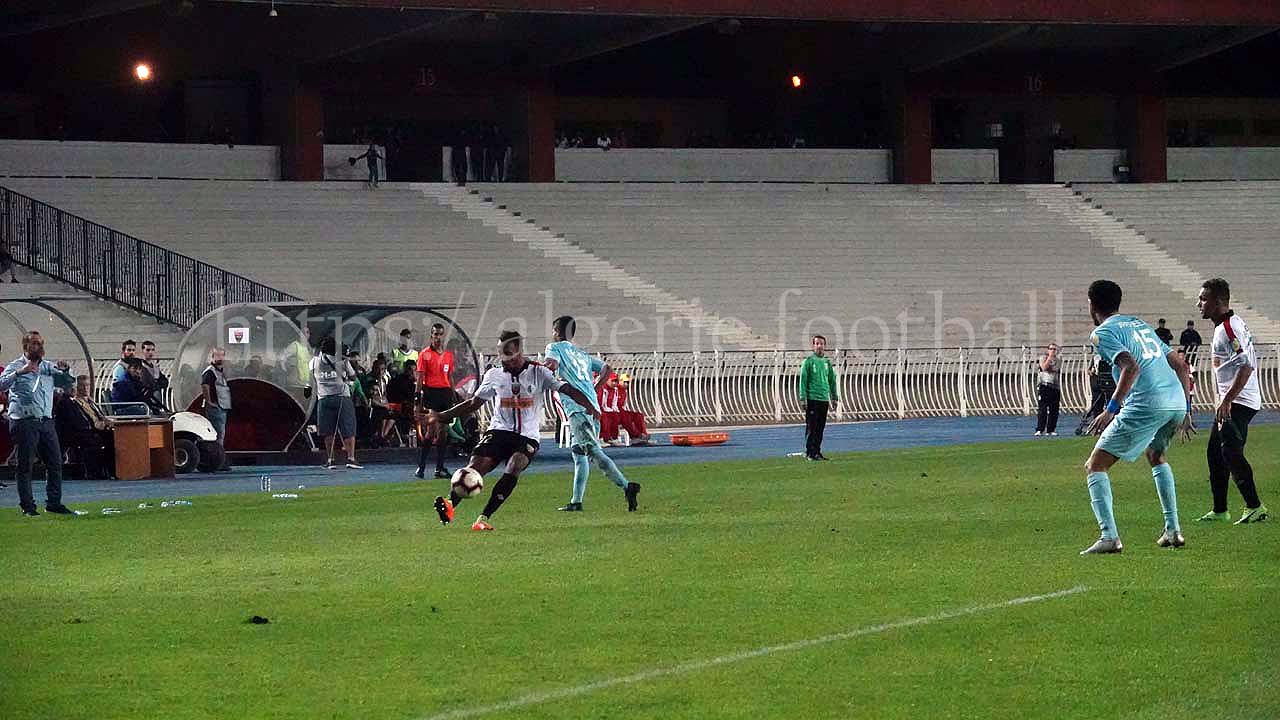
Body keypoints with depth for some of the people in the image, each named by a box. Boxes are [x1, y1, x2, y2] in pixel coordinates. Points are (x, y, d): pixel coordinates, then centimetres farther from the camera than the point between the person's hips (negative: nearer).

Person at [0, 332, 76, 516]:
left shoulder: (48, 367, 16)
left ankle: (53, 502, 14)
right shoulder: (15, 367, 0)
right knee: (25, 465, -2)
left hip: (46, 422, 6)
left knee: (55, 462, 5)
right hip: (25, 422, -6)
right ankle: (27, 506, 1)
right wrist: (19, 372, -28)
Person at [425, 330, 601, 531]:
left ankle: (483, 518, -29)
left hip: (527, 437, -2)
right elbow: (473, 404, 18)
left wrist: (589, 406, -23)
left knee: (513, 470, -29)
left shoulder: (538, 373, 2)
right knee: (476, 465, -24)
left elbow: (568, 390, -5)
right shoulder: (494, 375, 10)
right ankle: (450, 504, -35)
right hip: (499, 431, 2)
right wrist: (441, 417, 14)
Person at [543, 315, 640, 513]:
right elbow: (605, 368, 24)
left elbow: (552, 365, -13)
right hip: (592, 408, 8)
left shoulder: (555, 347, 8)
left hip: (577, 407, -8)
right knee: (579, 453, 14)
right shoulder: (581, 353, 28)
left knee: (594, 451, -17)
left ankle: (626, 486, -31)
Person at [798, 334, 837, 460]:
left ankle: (817, 451, 13)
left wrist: (834, 397, 15)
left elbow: (832, 380, 19)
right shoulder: (808, 361, -3)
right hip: (812, 399, -5)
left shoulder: (827, 362, 12)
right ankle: (810, 452, -4)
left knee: (821, 428, 7)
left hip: (824, 399, 5)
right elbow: (803, 380, -6)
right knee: (811, 428, -6)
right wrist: (803, 397, -12)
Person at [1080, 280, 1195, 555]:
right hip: (1177, 402, 7)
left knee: (1095, 466, 2)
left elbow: (1131, 367, -15)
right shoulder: (1140, 324, 27)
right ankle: (1173, 531, 27)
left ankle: (1109, 537, -13)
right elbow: (1180, 365, 25)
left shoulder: (1102, 332, 3)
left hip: (1146, 405, -7)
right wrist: (1185, 410, 28)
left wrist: (1110, 409, -16)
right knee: (1156, 456, 35)